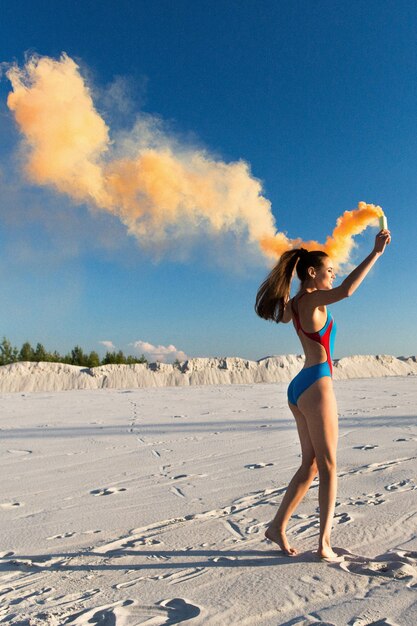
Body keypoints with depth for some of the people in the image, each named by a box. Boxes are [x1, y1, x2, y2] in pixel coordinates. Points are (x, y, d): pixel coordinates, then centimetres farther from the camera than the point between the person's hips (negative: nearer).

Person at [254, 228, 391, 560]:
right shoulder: (312, 299, -11)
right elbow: (346, 290, -31)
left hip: (300, 387, 9)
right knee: (328, 465, 0)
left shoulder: (294, 305, 14)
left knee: (310, 464, 15)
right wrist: (375, 254, -24)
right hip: (316, 384, -9)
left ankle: (278, 527, 21)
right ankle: (325, 542, 6)